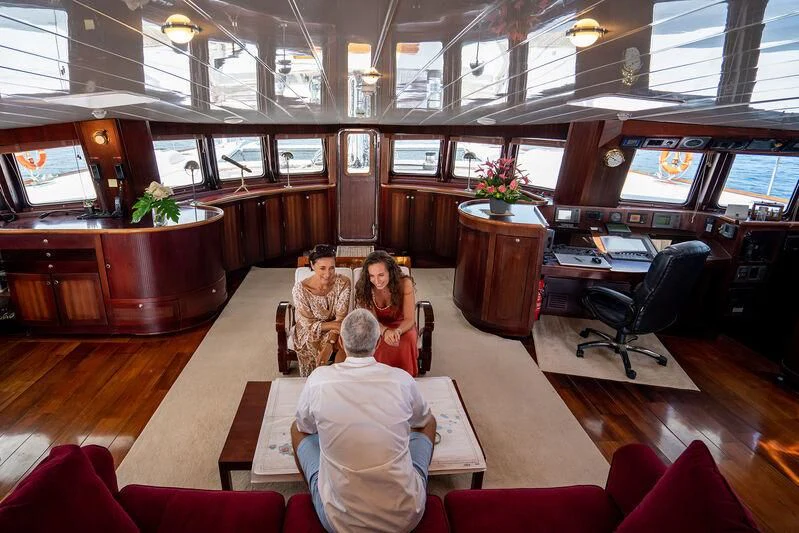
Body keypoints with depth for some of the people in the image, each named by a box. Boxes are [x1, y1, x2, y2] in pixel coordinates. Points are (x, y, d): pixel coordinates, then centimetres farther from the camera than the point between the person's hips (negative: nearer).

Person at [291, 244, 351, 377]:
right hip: (309, 333, -1)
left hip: (334, 333, 1)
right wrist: (335, 325, -26)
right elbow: (308, 324, -15)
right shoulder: (300, 289, -20)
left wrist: (330, 343, -31)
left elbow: (341, 318, -17)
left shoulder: (343, 283, -16)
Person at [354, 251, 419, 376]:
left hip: (401, 326, -1)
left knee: (407, 340, -32)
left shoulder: (404, 283, -22)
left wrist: (397, 331, -45)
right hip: (377, 328, 1)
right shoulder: (364, 287, -18)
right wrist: (385, 331, -43)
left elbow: (409, 319, -21)